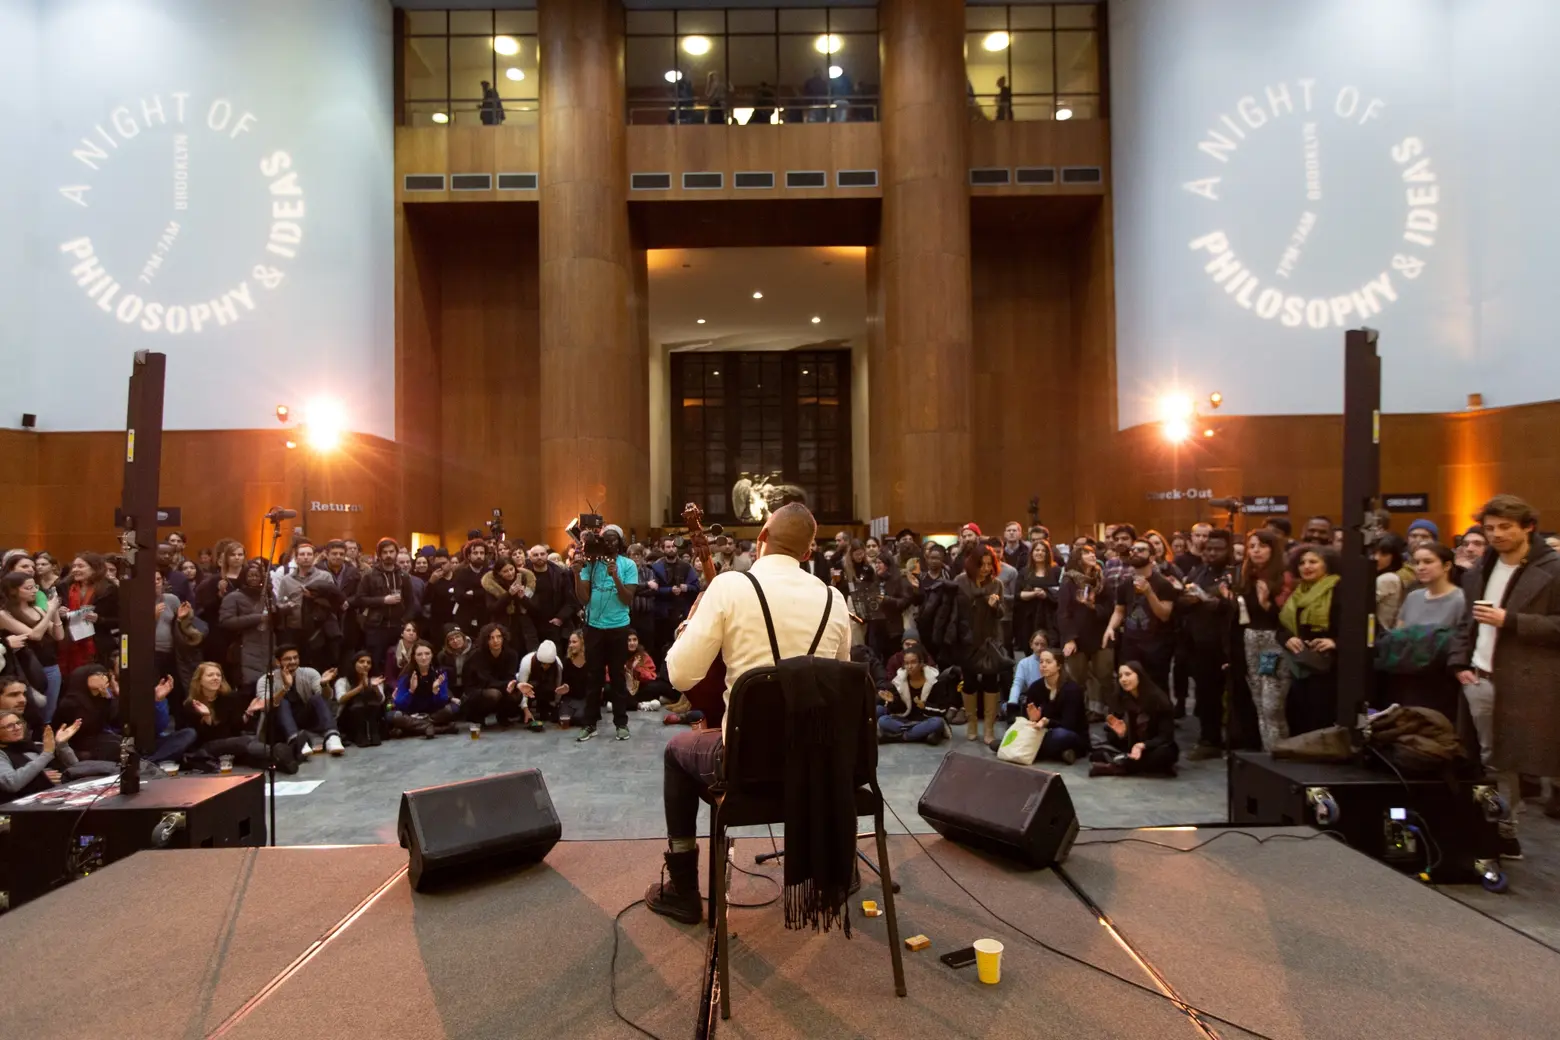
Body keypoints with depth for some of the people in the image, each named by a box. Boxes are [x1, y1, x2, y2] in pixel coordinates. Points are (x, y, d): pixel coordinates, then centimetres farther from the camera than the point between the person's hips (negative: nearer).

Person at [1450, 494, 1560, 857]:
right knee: (1492, 761, 12)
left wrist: (1509, 620, -19)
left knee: (1515, 761, 0)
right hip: (1479, 679, 6)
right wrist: (1460, 661, 7)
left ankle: (1505, 833, 12)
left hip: (1526, 684, -6)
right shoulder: (1480, 571, 15)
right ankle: (1499, 831, 22)